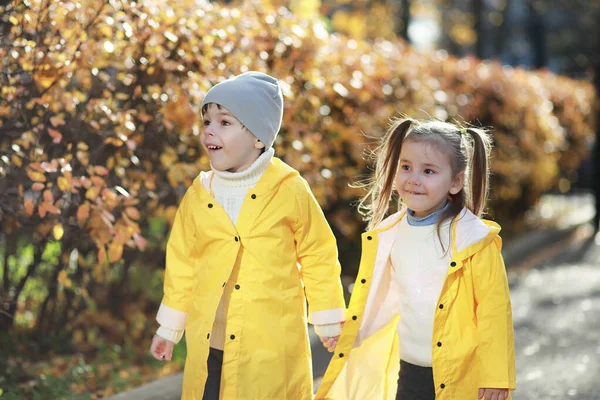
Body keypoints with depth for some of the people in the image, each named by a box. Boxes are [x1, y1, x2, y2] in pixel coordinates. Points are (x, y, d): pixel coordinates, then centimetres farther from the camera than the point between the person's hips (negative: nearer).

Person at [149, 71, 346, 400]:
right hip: (209, 340, 3)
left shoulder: (290, 191, -6)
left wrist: (329, 322, 5)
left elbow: (318, 256, 2)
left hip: (273, 340, -3)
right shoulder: (198, 195, 3)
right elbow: (183, 262, 12)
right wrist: (169, 327, 17)